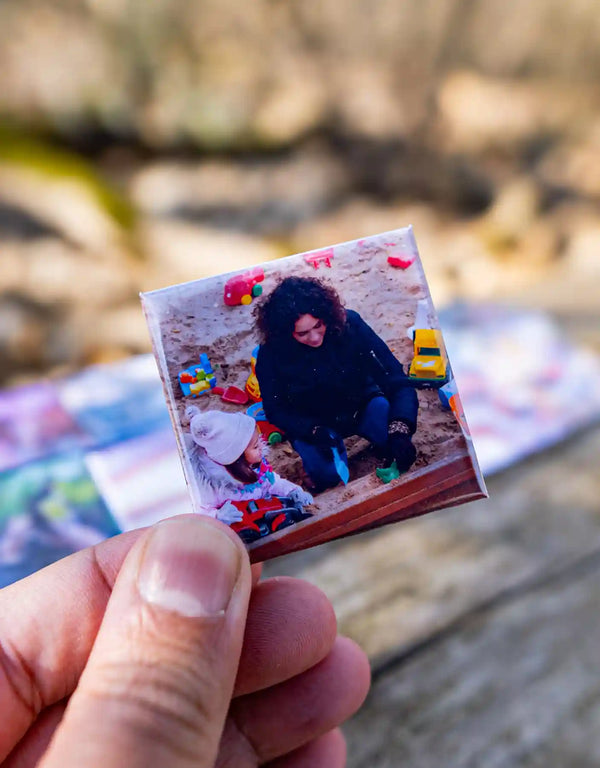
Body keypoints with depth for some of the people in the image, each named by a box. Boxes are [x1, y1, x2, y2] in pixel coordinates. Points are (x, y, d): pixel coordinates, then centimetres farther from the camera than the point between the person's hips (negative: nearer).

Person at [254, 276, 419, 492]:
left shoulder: (350, 324, -25)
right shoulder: (271, 355, -22)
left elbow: (396, 380, -26)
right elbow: (277, 411, -11)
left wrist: (399, 431, -41)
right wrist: (314, 432, -29)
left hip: (361, 405, 0)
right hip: (310, 423, 0)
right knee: (328, 474, -28)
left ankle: (383, 445, 6)